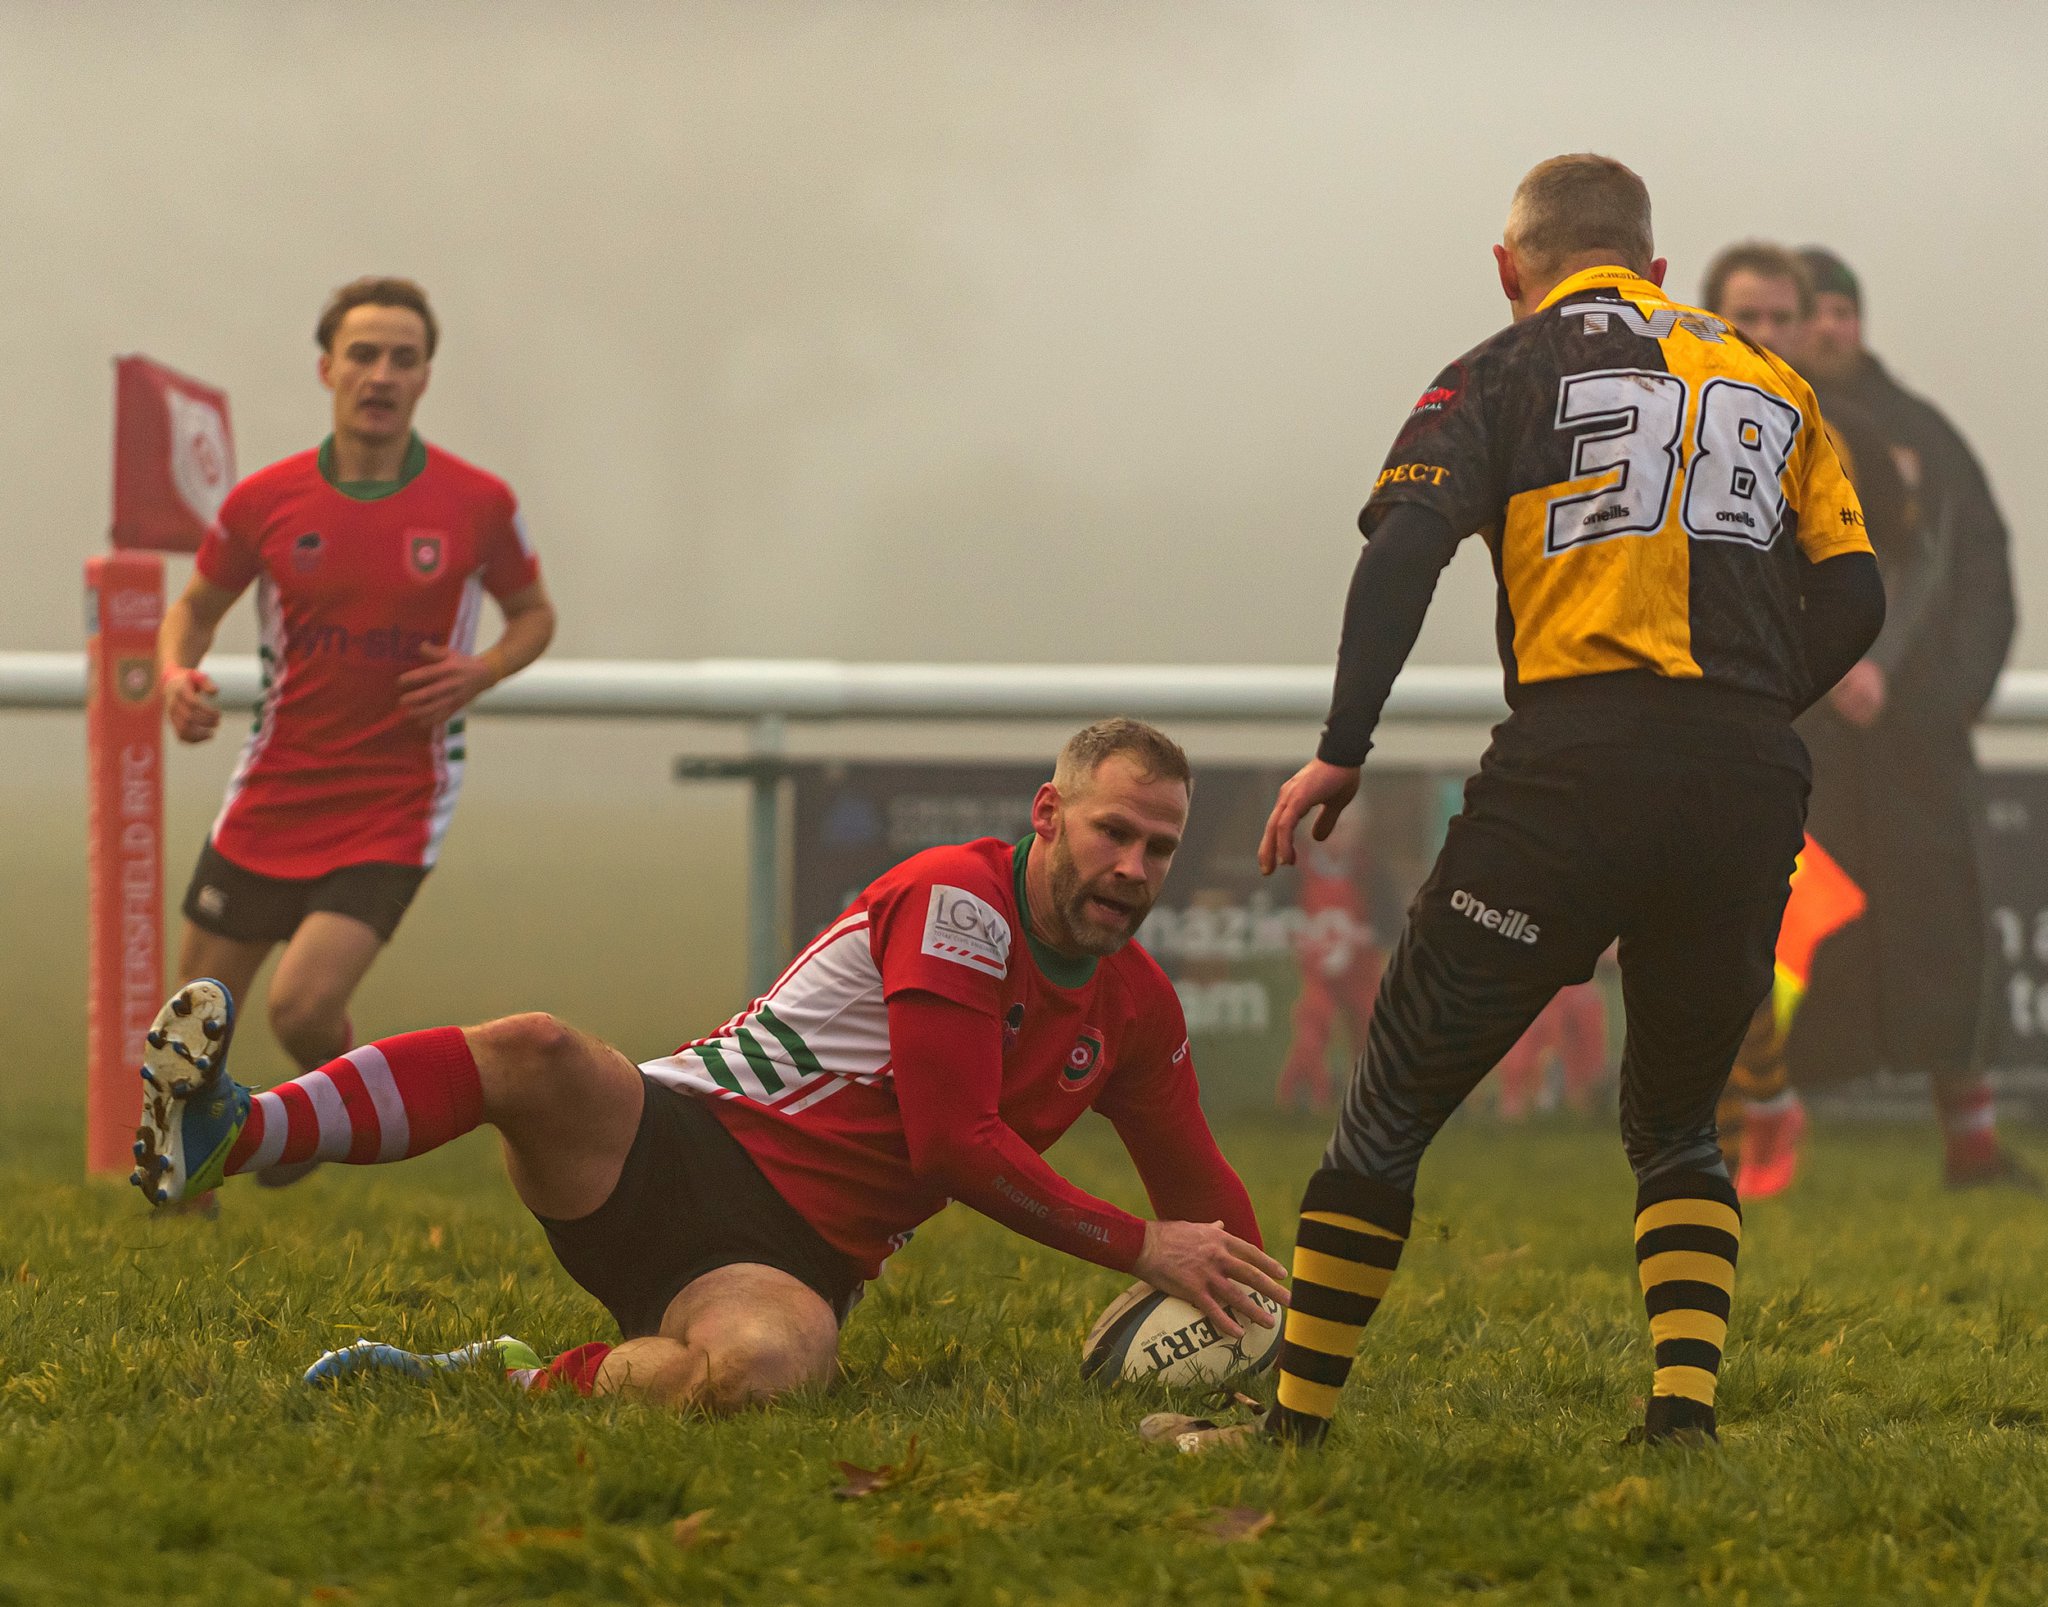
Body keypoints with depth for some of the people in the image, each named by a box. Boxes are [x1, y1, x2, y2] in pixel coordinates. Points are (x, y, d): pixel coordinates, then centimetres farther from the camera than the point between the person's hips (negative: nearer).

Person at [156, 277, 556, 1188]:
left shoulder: (478, 505, -6)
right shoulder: (266, 502, -3)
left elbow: (533, 613, 10)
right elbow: (196, 607, 13)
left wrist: (482, 671, -11)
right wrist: (177, 676, -9)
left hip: (396, 800, -2)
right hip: (271, 797, 2)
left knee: (303, 1006, -19)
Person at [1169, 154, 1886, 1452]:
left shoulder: (1507, 372, 12)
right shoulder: (1770, 382, 23)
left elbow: (1407, 545, -5)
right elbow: (1853, 599, 13)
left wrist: (1343, 752, -8)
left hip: (1576, 756, -3)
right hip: (1751, 784, 3)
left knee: (1396, 1105, 8)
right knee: (1677, 1125, 21)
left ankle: (1298, 1420, 9)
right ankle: (1685, 1410, 2)